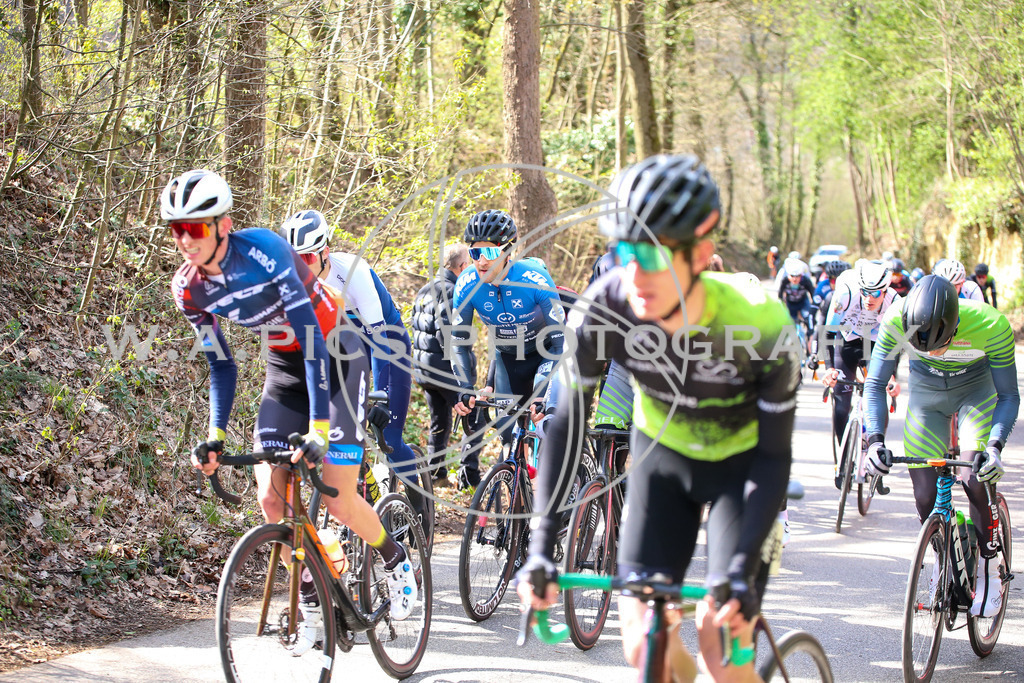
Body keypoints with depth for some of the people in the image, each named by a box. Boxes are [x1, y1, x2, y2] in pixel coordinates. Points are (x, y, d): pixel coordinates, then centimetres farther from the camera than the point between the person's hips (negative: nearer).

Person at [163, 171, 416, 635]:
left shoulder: (262, 250, -30)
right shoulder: (188, 289, -12)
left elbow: (311, 338, -32)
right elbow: (222, 367, 1)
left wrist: (318, 431, -37)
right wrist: (215, 436, -11)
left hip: (334, 355, -6)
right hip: (283, 367, 6)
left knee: (338, 502, -11)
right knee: (271, 500, -7)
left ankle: (397, 561, 18)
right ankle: (313, 600, 11)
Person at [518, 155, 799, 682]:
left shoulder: (759, 325, -34)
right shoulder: (603, 309, -28)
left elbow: (774, 457, -25)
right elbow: (568, 425, -18)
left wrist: (742, 570, -34)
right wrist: (540, 548, -25)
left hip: (743, 461, -2)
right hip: (663, 455, 2)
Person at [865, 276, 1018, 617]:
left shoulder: (991, 326, -35)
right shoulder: (896, 321, -32)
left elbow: (1008, 396, -23)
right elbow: (874, 383, -19)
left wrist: (995, 444, -38)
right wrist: (875, 439, -33)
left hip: (976, 389, -2)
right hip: (925, 393, 2)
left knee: (976, 480, -21)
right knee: (925, 497, -5)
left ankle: (988, 570, -2)